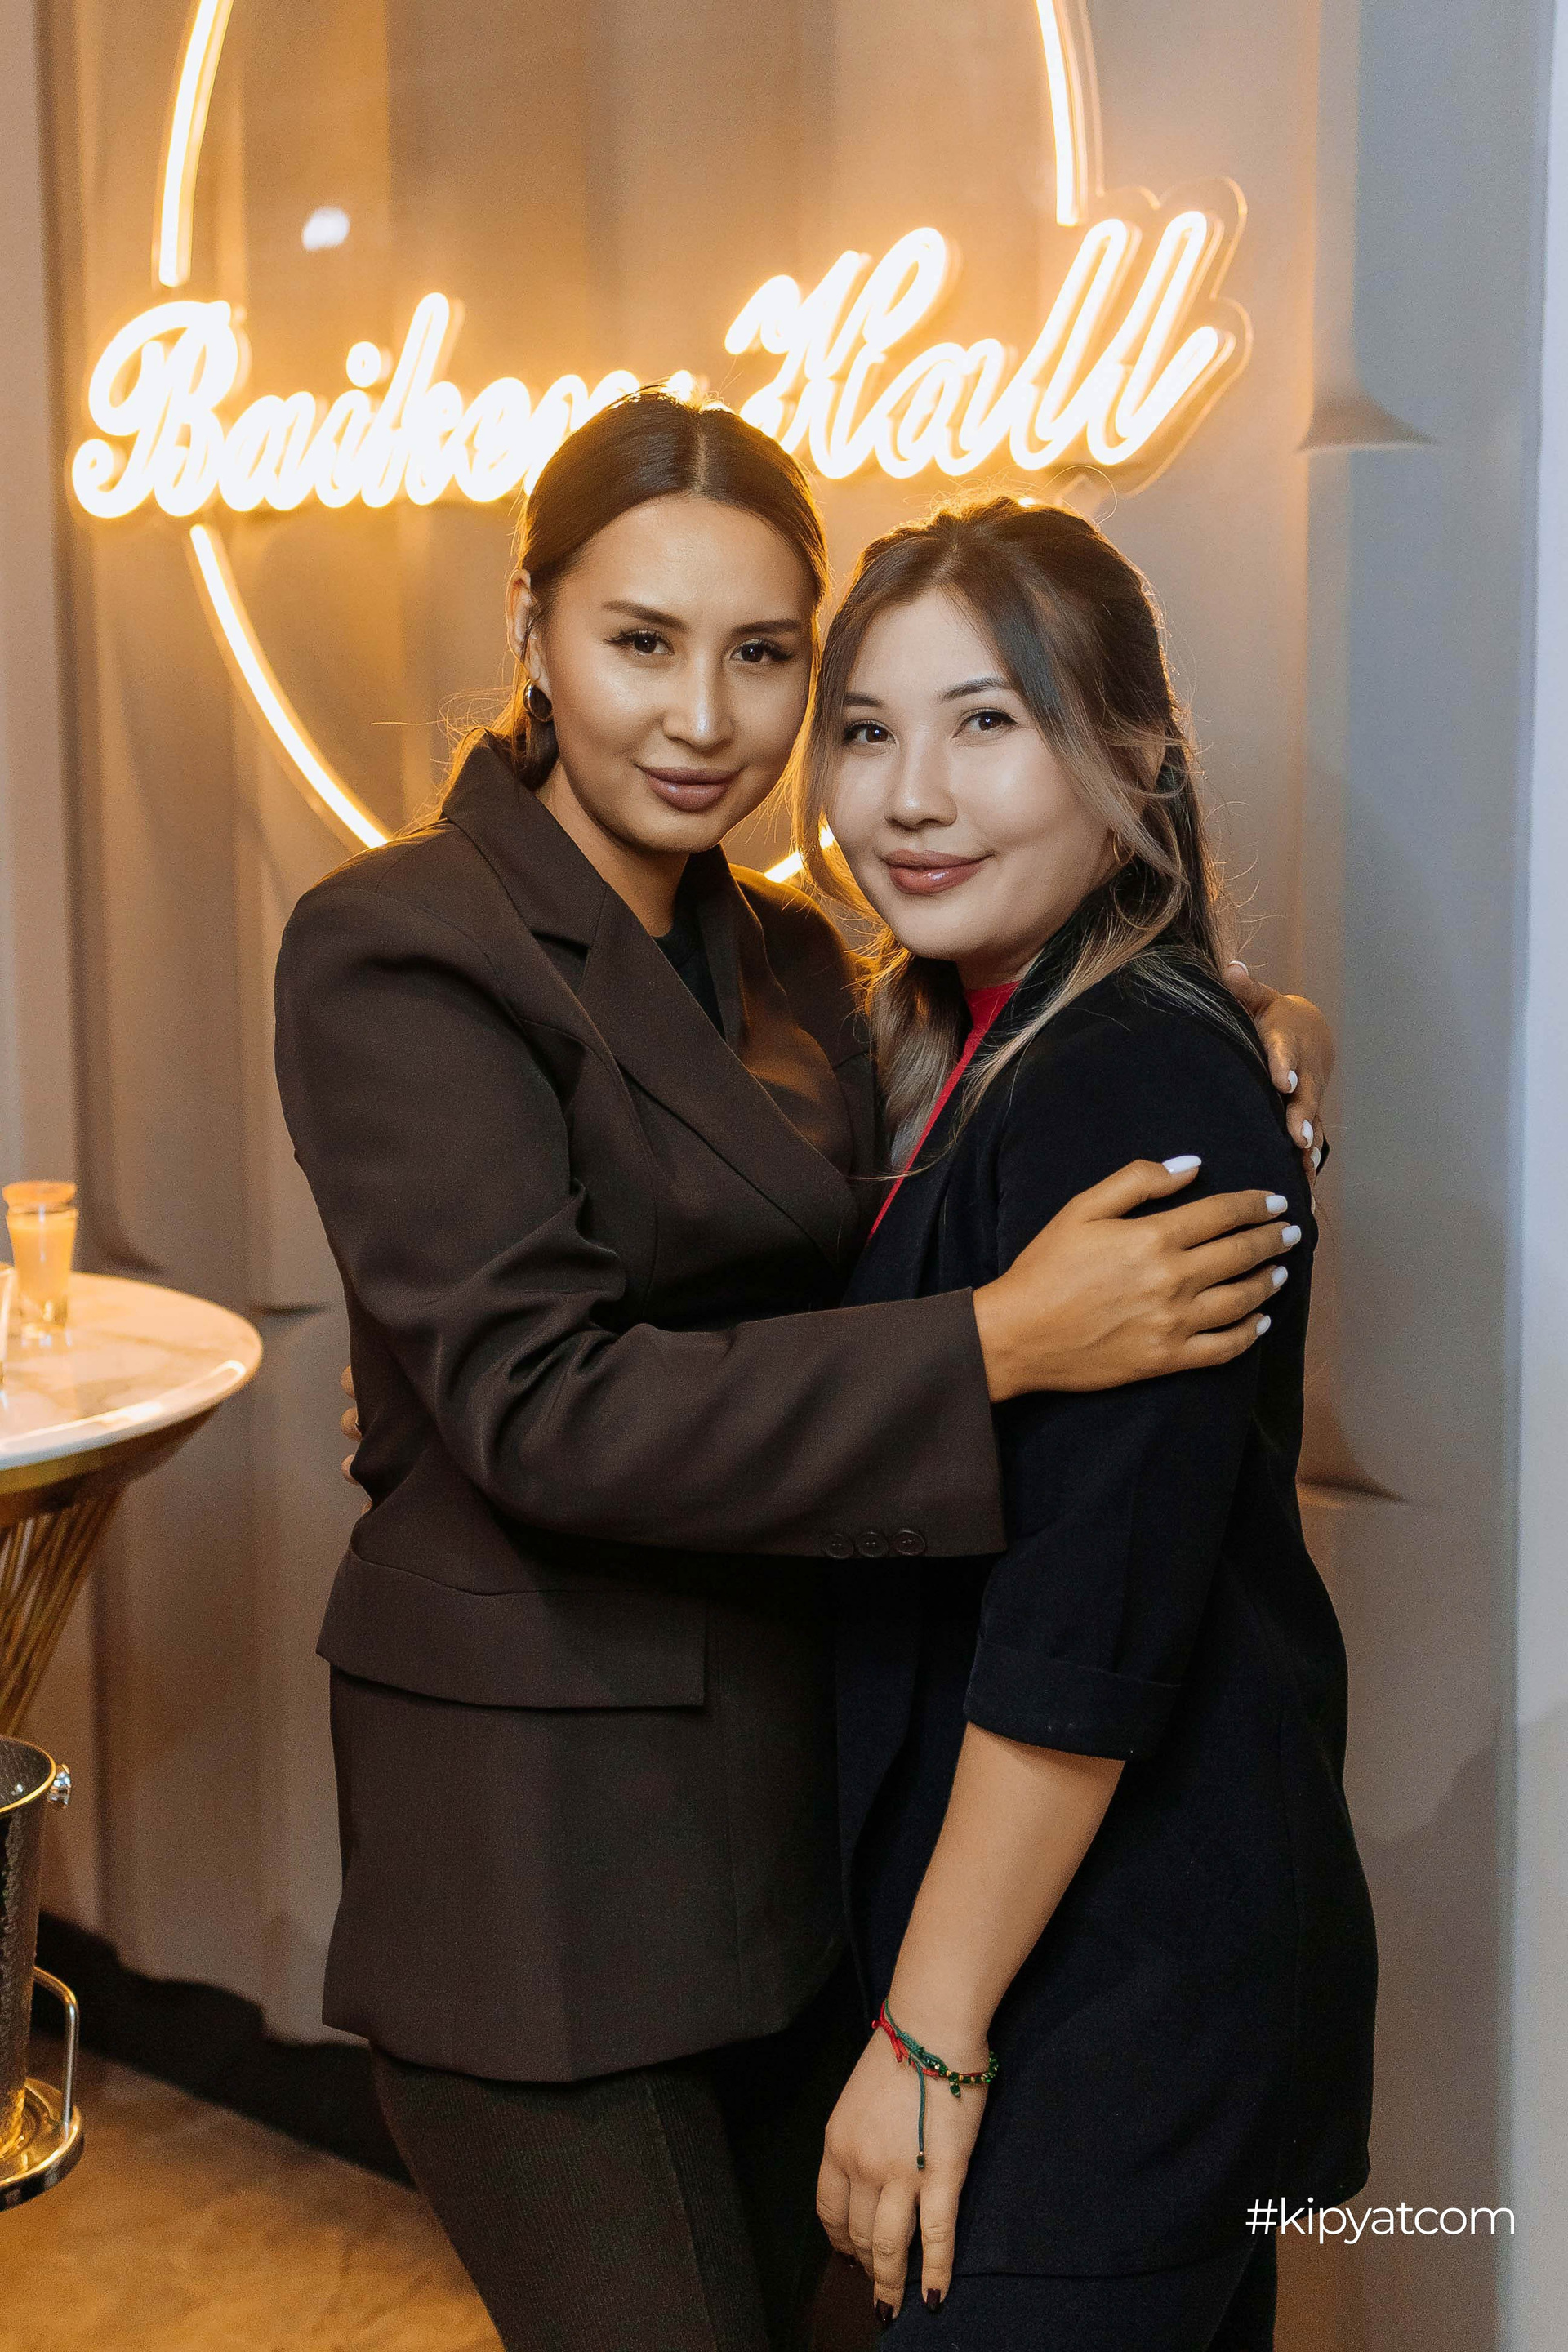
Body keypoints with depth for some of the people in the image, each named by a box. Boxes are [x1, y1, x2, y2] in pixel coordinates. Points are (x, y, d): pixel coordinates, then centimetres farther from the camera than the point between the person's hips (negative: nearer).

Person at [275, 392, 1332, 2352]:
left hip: (792, 1808, 7)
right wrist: (1001, 1342, -27)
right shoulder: (399, 948, -14)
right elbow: (539, 1407, -22)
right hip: (541, 1844, -7)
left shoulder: (785, 959, 10)